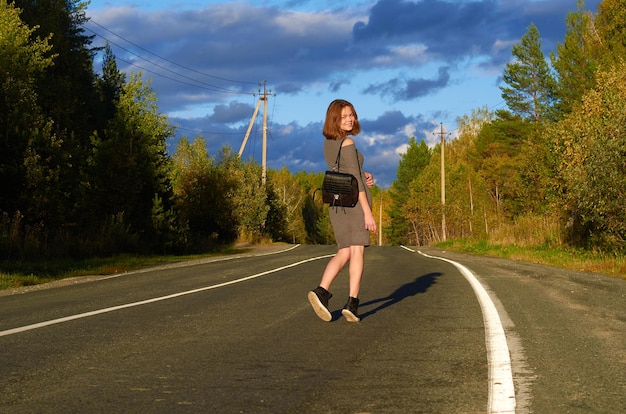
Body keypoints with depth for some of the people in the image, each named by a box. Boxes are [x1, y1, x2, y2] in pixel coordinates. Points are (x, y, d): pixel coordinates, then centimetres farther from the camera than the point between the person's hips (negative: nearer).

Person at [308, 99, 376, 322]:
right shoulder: (348, 143, -12)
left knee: (343, 253, 9)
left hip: (335, 202, 7)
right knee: (357, 251, -4)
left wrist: (363, 177, 8)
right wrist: (367, 212, -16)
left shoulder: (329, 143, 12)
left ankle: (321, 291, -10)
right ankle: (352, 303, -11)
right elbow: (355, 181, -16)